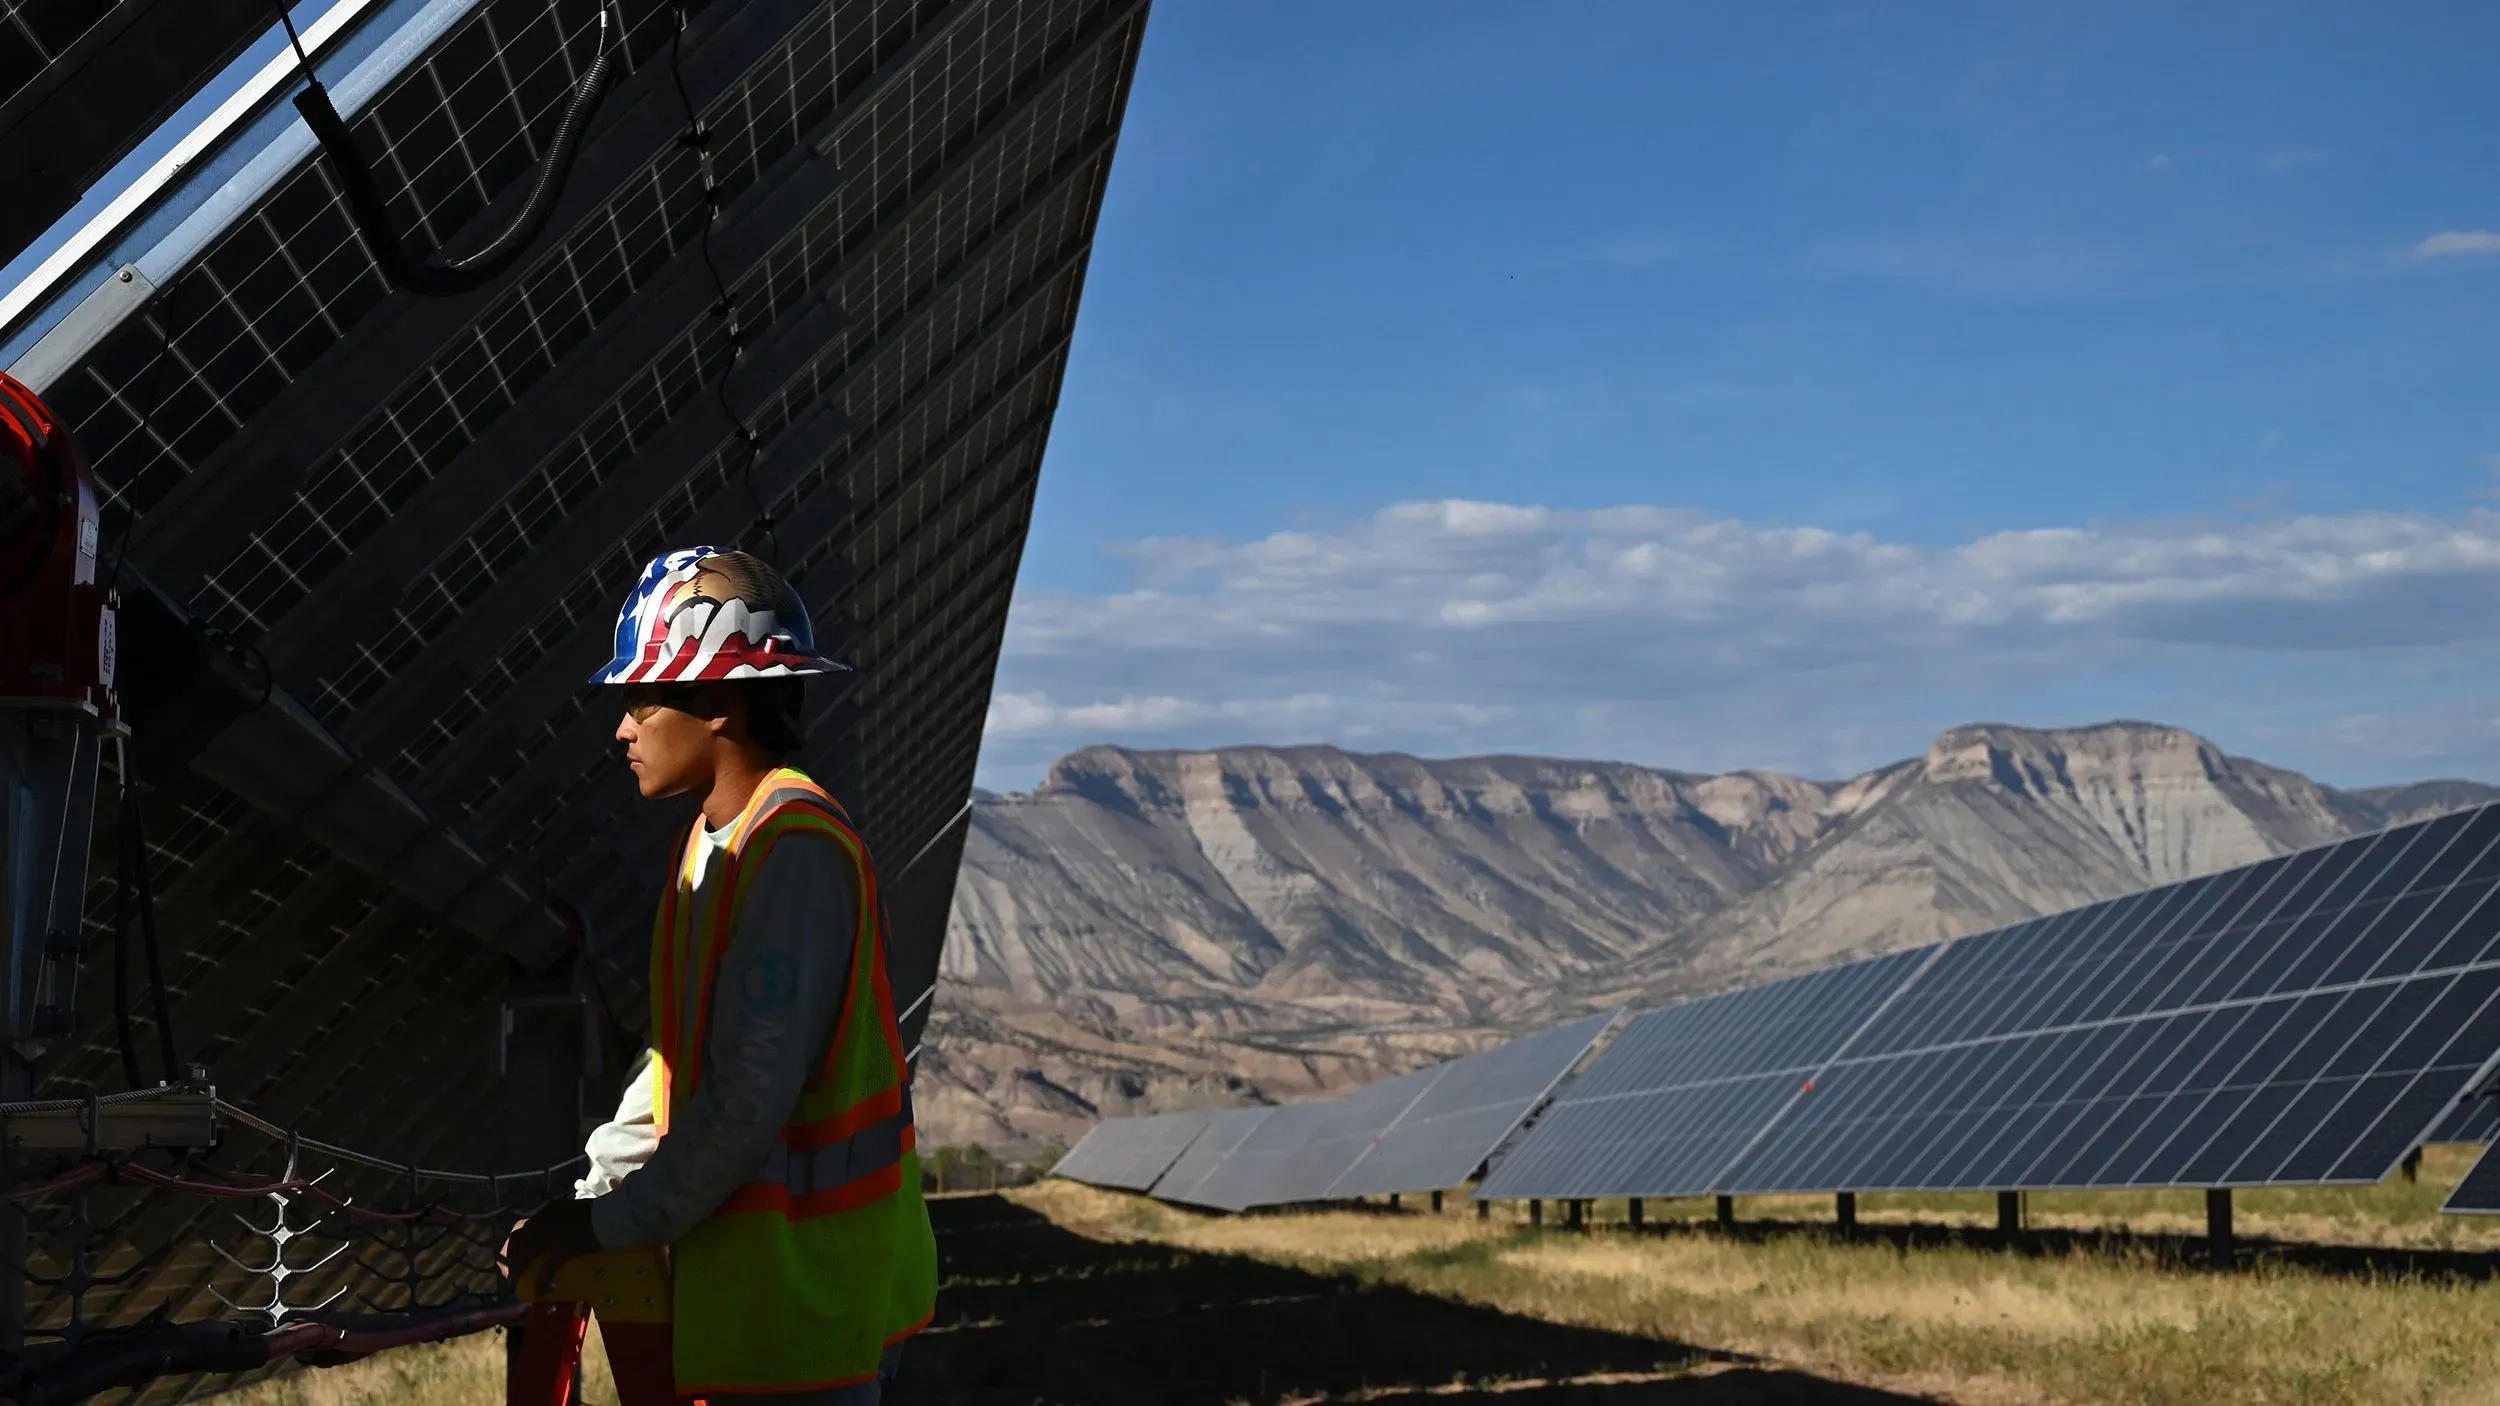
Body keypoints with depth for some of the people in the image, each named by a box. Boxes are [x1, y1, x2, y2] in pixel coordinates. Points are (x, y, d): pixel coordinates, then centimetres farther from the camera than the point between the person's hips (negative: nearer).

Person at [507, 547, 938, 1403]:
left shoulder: (791, 848, -19)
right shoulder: (721, 838, 11)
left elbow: (750, 1094, -23)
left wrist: (609, 1224, -14)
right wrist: (588, 1188, 13)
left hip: (801, 1269, -9)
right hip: (748, 1252, 9)